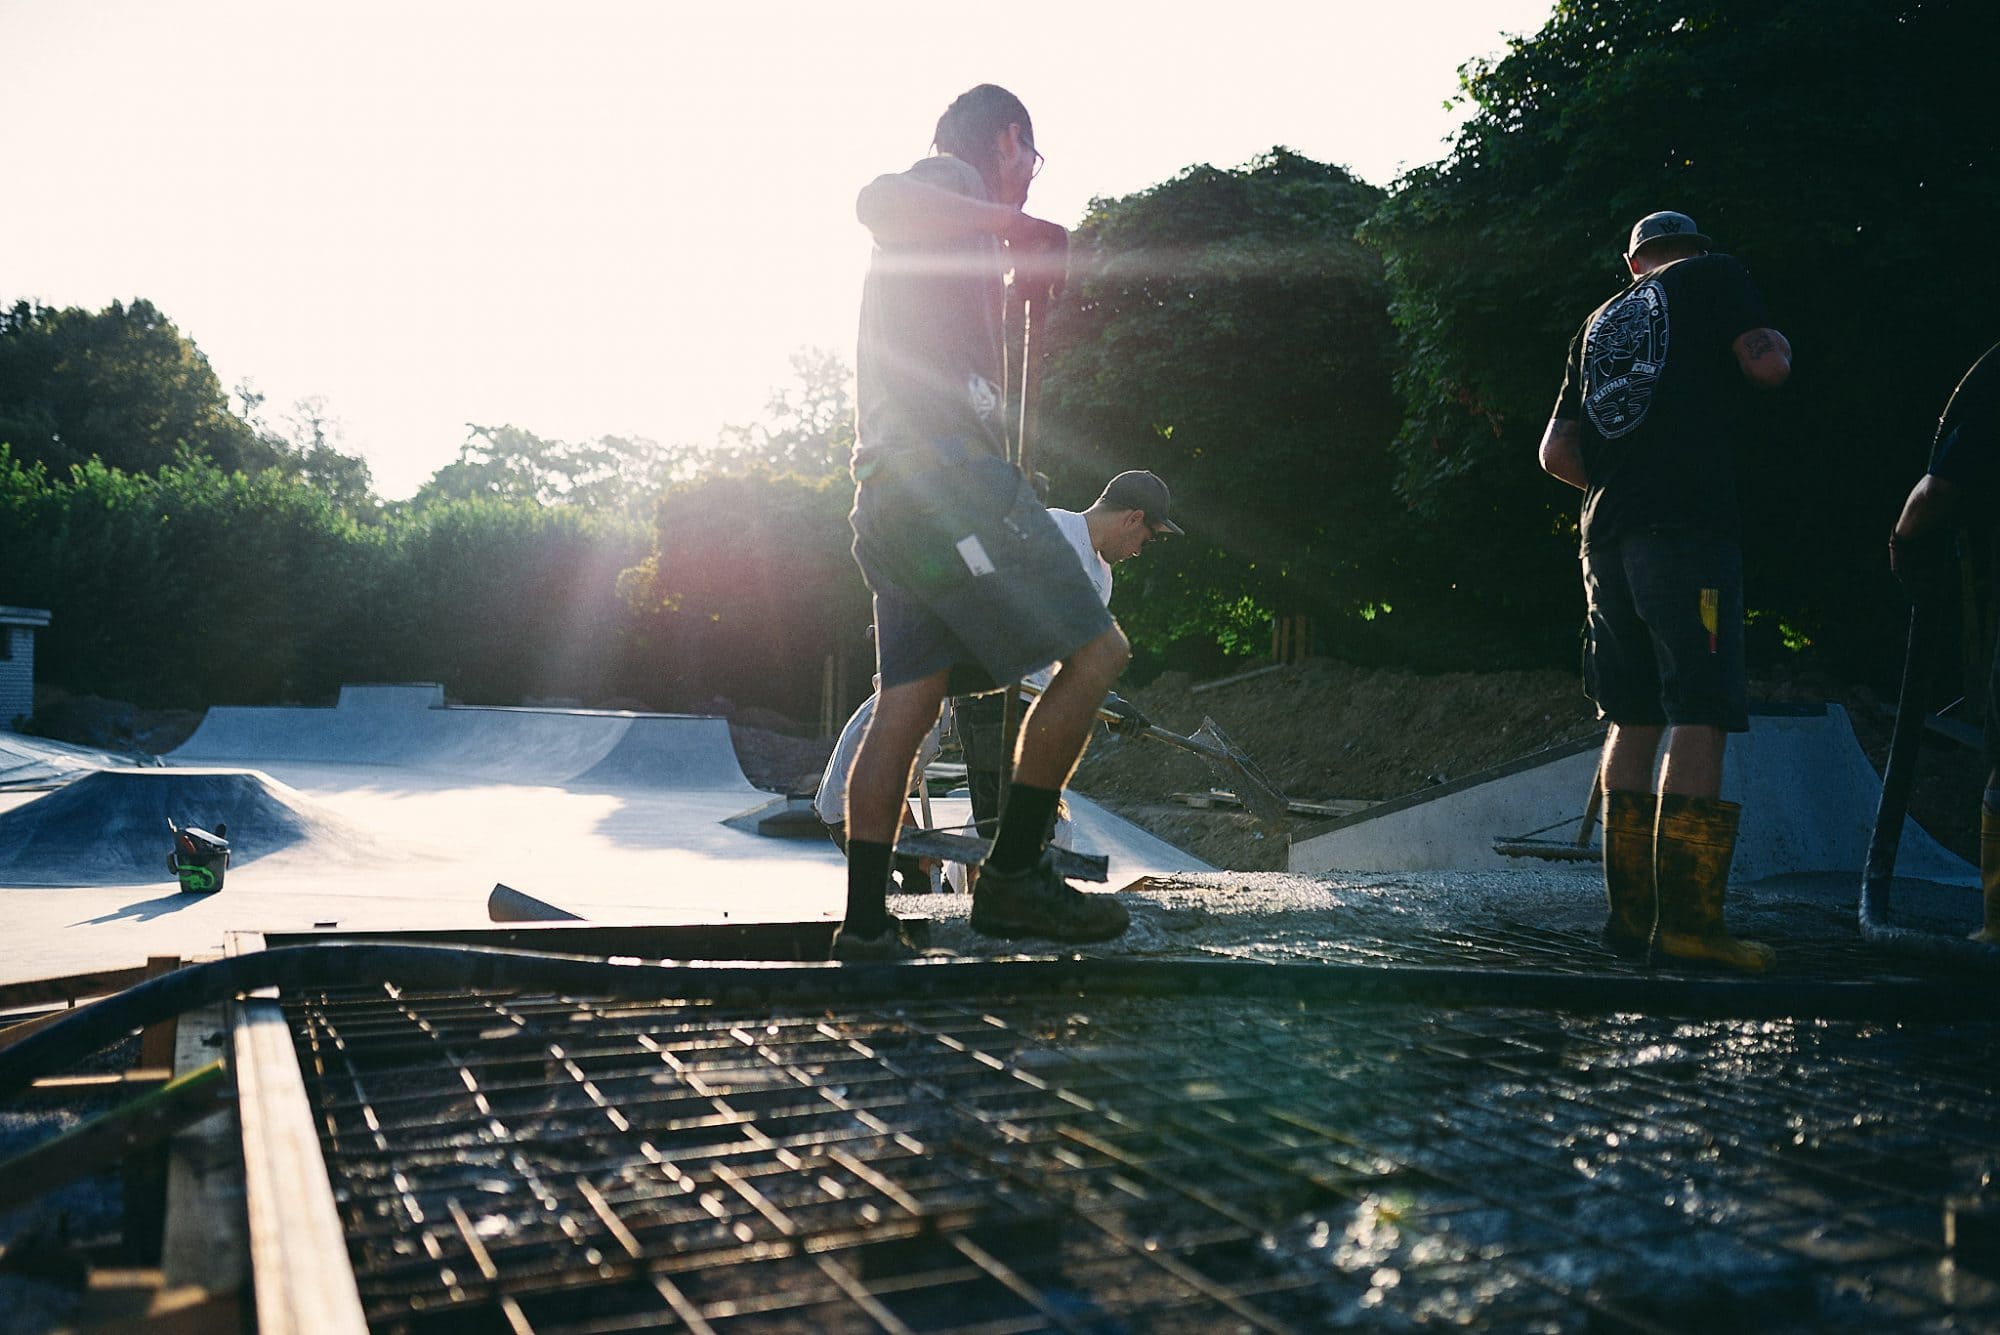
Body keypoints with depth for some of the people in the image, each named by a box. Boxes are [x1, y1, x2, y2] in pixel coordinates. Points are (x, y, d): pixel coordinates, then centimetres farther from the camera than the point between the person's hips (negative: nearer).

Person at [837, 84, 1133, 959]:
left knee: (908, 705, 6)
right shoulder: (950, 178, 3)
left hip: (892, 490, 10)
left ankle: (865, 928, 5)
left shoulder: (945, 232, 32)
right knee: (1095, 652, -7)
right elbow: (878, 200, -21)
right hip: (945, 467, -10)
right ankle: (1013, 873, -6)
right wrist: (1018, 224, -23)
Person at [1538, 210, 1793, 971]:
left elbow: (1556, 454, 22)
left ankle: (1630, 910, 7)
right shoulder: (1713, 277, 10)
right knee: (1701, 714, -10)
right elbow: (1766, 364, -6)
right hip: (1689, 524, -6)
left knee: (1634, 720, 8)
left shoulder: (1599, 322, 25)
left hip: (1608, 532, 6)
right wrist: (1776, 341, 16)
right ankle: (1687, 918, -16)